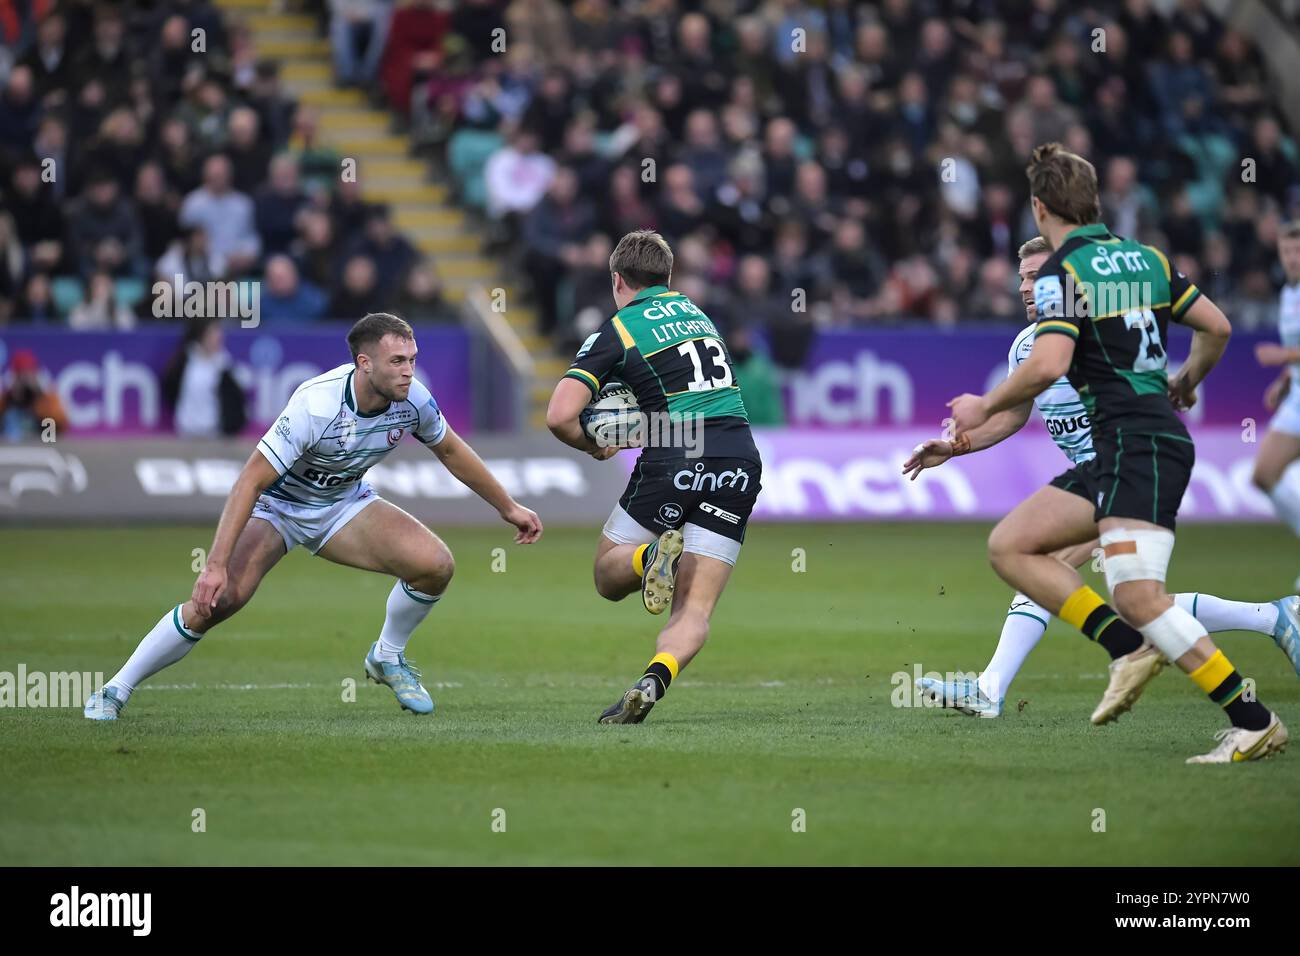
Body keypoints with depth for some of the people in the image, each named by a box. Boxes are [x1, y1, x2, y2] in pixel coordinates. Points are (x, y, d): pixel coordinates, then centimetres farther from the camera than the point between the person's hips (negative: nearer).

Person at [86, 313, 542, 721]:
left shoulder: (412, 399, -18)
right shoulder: (316, 406, -35)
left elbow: (452, 451, 5)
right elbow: (250, 481, -32)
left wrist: (509, 508, 14)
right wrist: (215, 564, -36)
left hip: (345, 503, 5)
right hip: (276, 503, -5)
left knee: (435, 565, -16)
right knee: (219, 598, -26)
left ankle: (387, 659, 13)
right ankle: (116, 690, -10)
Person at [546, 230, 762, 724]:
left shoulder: (615, 333, 1)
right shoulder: (695, 311, 19)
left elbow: (559, 416, -9)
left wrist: (595, 446, 11)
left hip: (673, 462, -4)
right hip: (740, 460, 4)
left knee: (608, 577, 17)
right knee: (694, 613, 2)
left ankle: (652, 554, -16)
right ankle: (653, 680, -26)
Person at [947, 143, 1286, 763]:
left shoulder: (1062, 271, -9)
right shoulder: (1144, 258, 14)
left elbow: (1047, 365, -21)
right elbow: (1217, 327, 18)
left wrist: (984, 407, -4)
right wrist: (1188, 381, 38)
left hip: (1138, 445, -9)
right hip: (1117, 453, 9)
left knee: (1138, 597, -19)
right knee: (1009, 547, 8)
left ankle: (1254, 722, -20)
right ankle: (1132, 651, -2)